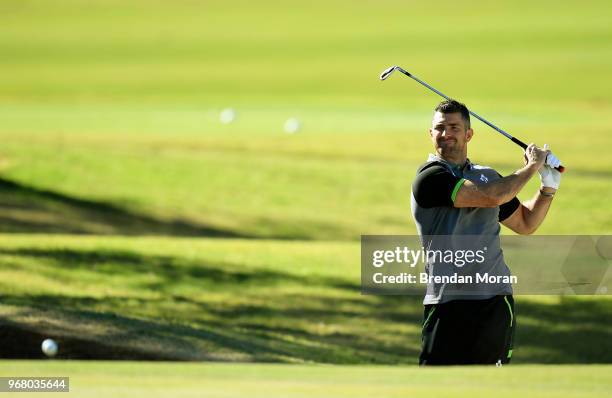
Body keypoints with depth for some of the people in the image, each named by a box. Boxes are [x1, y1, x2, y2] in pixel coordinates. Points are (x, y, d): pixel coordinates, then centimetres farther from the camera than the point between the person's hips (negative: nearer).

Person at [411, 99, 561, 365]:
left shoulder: (489, 176, 14)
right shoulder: (429, 178, -8)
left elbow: (525, 223, 28)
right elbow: (491, 197, -18)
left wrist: (548, 188, 12)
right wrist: (532, 166, -4)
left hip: (496, 301, 5)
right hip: (448, 301, -5)